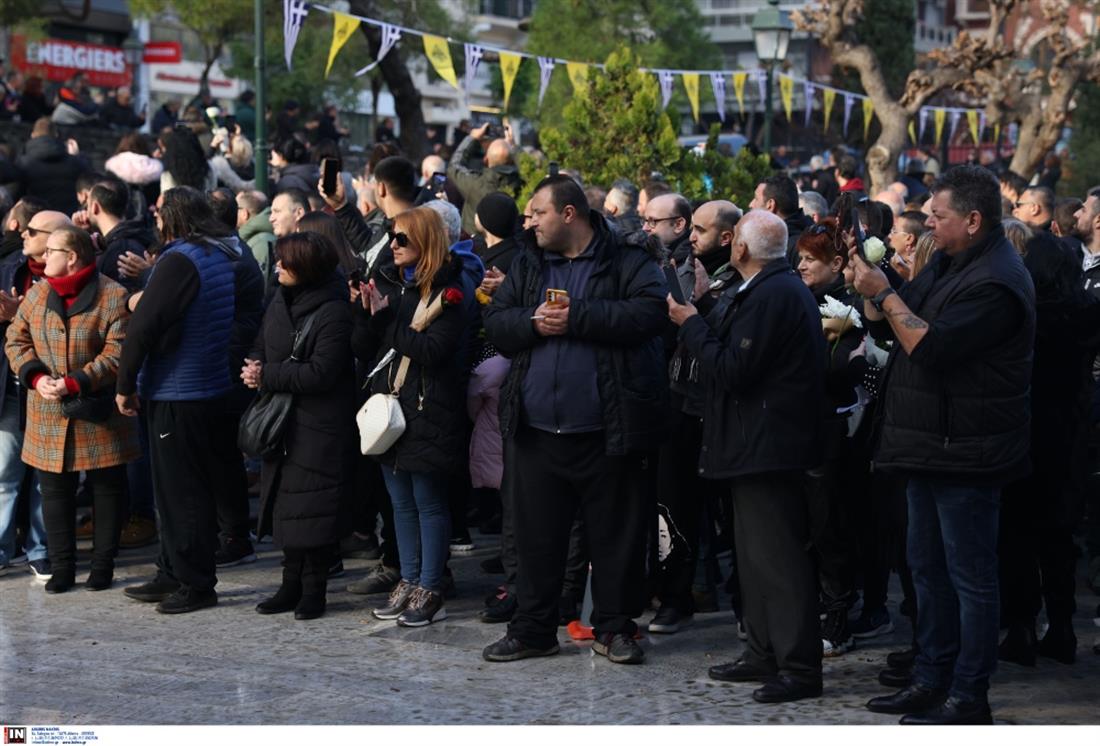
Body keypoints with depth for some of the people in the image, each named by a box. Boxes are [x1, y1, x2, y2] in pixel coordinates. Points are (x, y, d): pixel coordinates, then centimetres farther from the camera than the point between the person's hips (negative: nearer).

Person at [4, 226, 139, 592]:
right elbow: (16, 340, 7)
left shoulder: (112, 296, -10)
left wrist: (74, 383, -23)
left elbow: (117, 354, -15)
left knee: (107, 487, 6)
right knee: (55, 489, 7)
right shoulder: (38, 293, 5)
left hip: (100, 413, -4)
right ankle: (62, 567, 17)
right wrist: (36, 376, -11)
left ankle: (103, 564, 19)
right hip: (49, 417, 4)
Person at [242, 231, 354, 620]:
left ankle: (314, 588, 8)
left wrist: (267, 377, -16)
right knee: (284, 505, 12)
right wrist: (254, 366, -6)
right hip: (282, 423, 8)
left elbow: (320, 373, -21)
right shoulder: (281, 301, 9)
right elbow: (262, 345, 18)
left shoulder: (333, 313, -17)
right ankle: (292, 584, 21)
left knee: (312, 508, -3)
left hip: (318, 428, -8)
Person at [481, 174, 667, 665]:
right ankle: (533, 628, 20)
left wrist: (576, 318, -18)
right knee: (536, 533, 10)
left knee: (617, 532, 4)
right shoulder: (526, 266, 15)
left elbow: (649, 312, -17)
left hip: (606, 432, -4)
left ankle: (614, 628, 16)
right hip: (536, 431, 5)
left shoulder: (628, 262, -1)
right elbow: (494, 323, 9)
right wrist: (534, 322, -11)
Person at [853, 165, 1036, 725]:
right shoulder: (947, 265, 13)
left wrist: (884, 293, -19)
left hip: (965, 453, -10)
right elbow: (888, 327, 14)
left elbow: (930, 347, -27)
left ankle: (969, 697, 5)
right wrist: (870, 284, -2)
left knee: (969, 575, -2)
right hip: (928, 447, 10)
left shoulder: (994, 281, -20)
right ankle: (932, 679, 27)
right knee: (928, 568, 17)